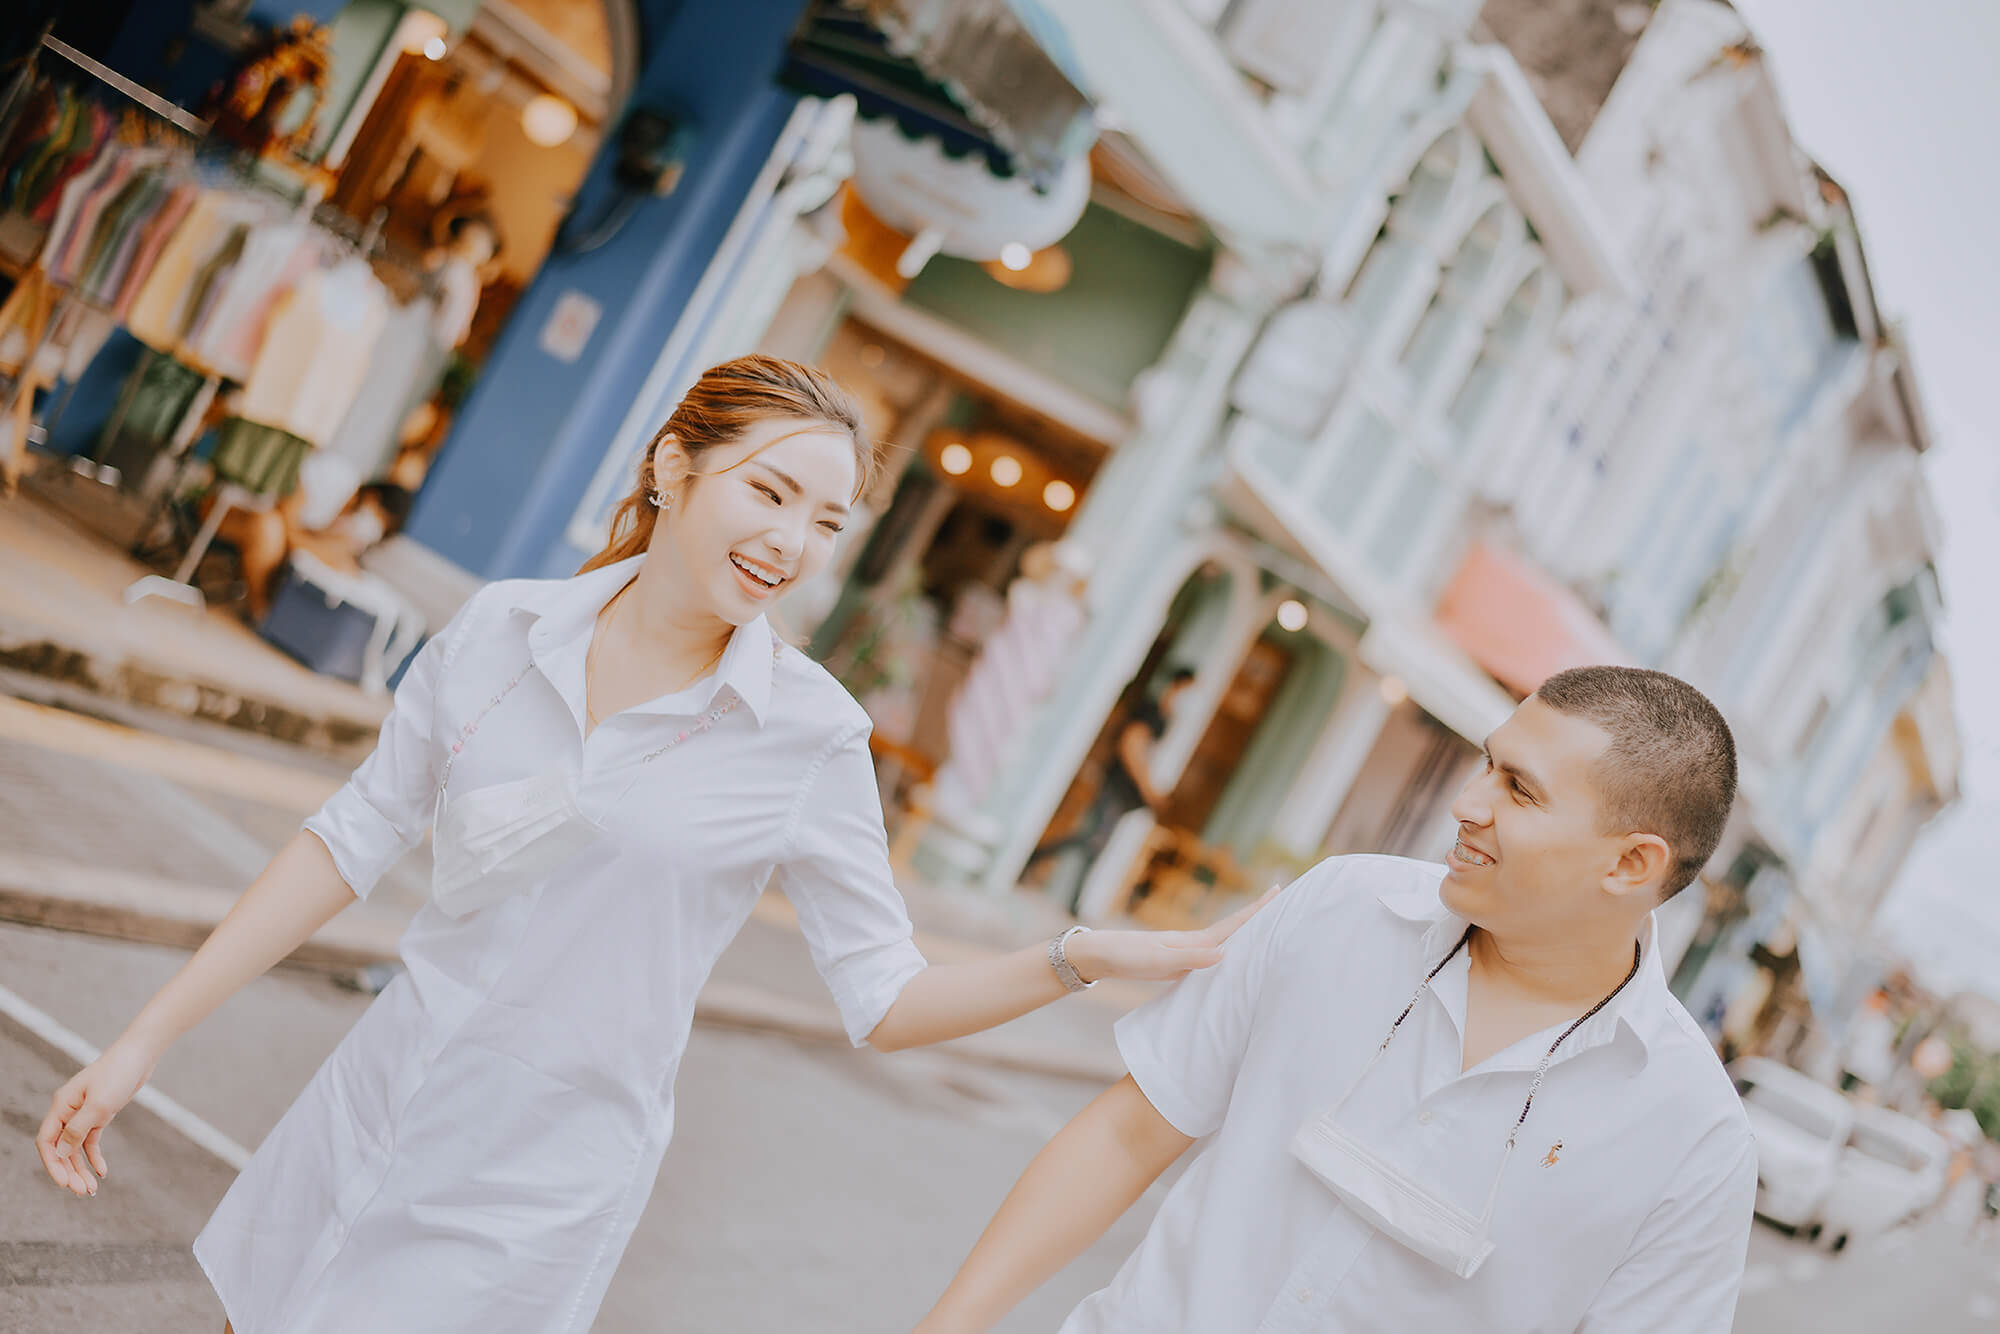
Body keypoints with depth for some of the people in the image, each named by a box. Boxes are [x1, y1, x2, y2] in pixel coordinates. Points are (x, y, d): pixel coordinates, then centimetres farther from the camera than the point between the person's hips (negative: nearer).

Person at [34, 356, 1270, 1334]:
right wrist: (141, 1044, 3)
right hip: (367, 1118, 3)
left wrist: (1078, 961, -22)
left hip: (533, 1203, -3)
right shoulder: (502, 629, -5)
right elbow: (350, 844, 2)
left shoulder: (810, 736, -12)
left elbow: (885, 1000, -7)